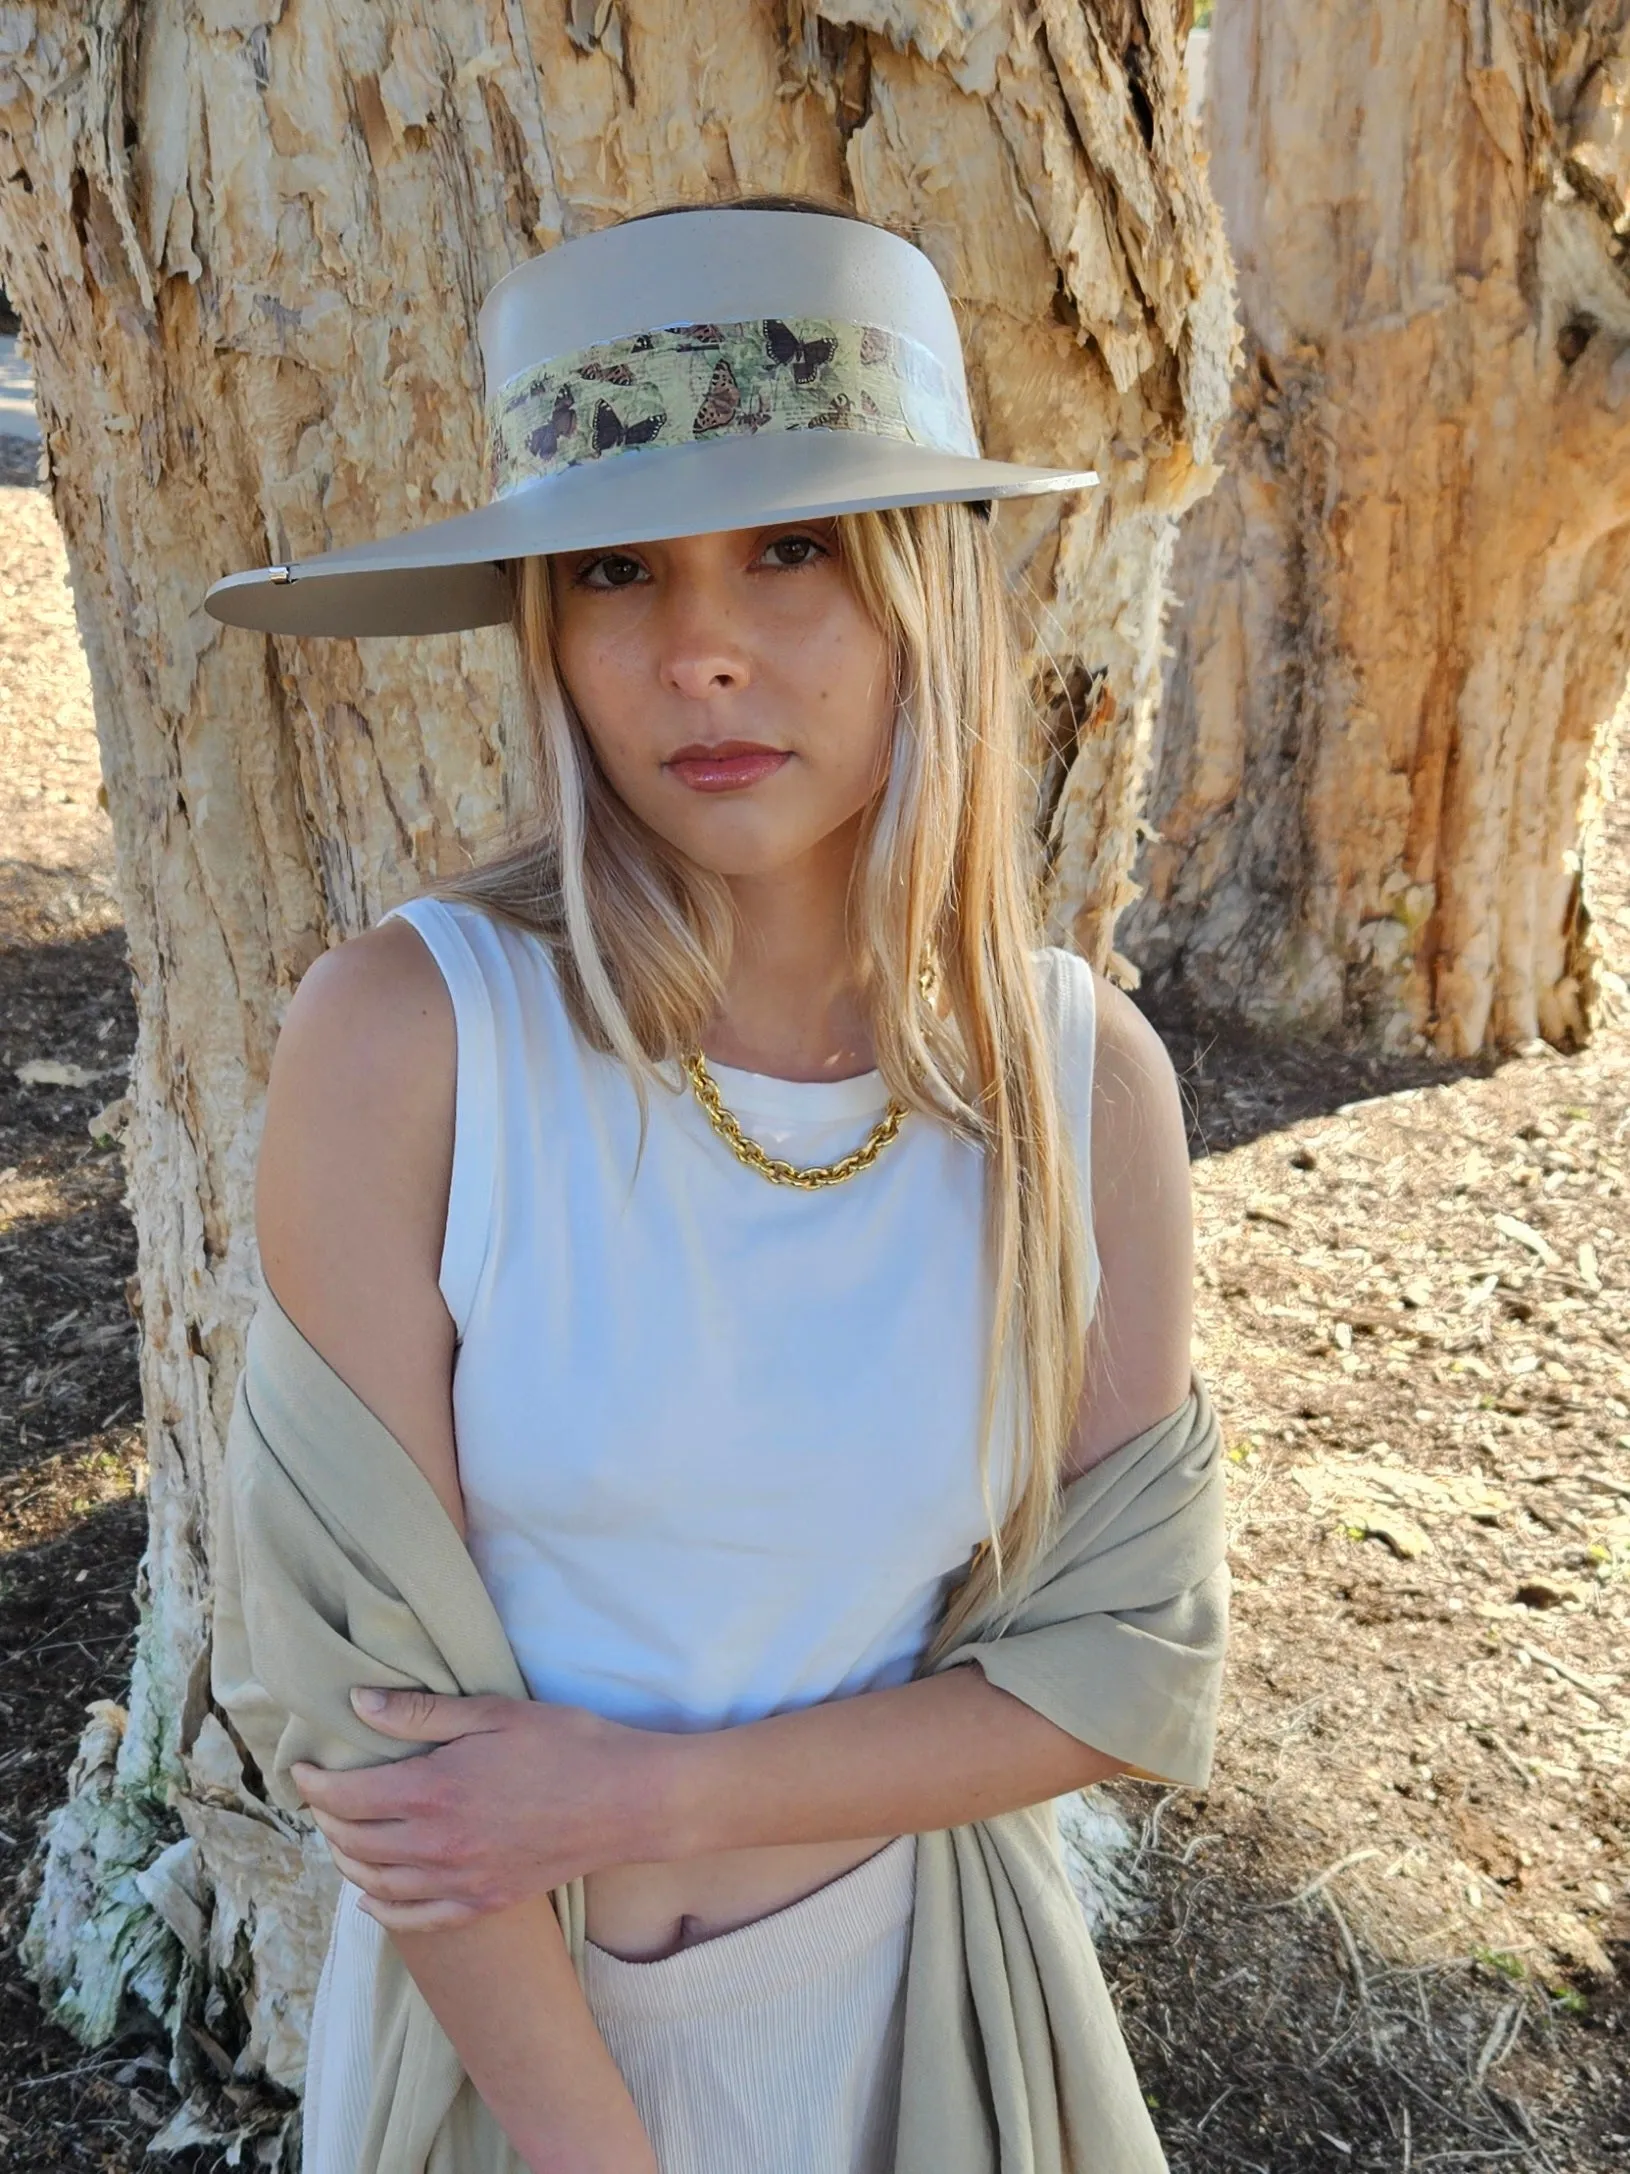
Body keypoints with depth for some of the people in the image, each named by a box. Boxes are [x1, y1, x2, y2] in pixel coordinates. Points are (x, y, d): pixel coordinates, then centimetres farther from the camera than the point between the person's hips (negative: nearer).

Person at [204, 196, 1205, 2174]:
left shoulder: (1085, 1076, -16)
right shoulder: (405, 1039, -24)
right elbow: (377, 1673, -18)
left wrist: (650, 1791, -19)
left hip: (894, 1983, 2)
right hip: (486, 1986, -1)